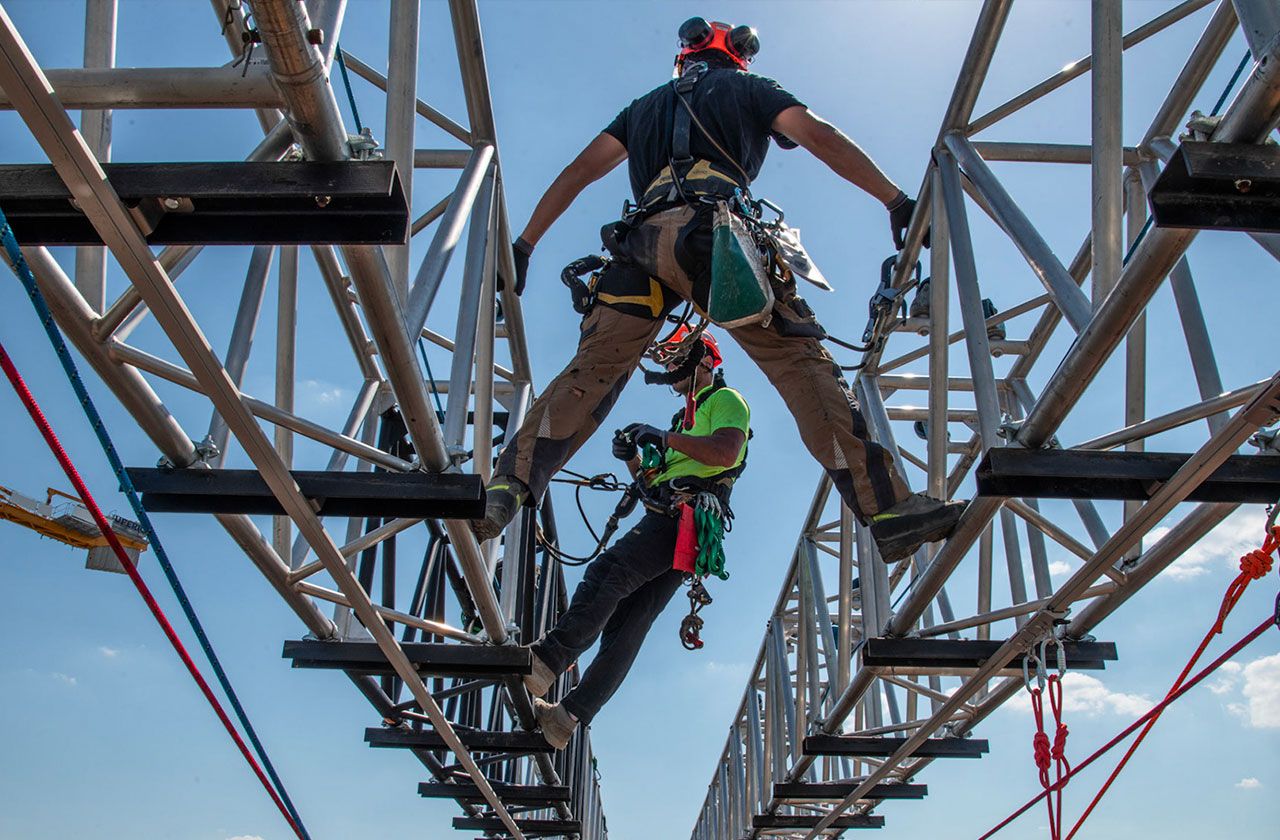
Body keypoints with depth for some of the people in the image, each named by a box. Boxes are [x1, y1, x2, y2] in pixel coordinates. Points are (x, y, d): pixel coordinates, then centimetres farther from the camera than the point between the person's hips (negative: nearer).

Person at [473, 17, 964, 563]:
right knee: (801, 361, -9)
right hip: (712, 233, -3)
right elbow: (820, 136, 12)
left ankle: (507, 487, -12)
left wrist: (525, 244, 29)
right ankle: (888, 509, -20)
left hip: (641, 239, 4)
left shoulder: (647, 105, 38)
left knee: (591, 371, 3)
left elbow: (578, 172, 31)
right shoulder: (749, 89, 28)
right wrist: (896, 201, 7)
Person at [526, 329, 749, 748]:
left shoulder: (725, 400, 8)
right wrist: (633, 460, 12)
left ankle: (547, 659, -39)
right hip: (665, 522, 9)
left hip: (686, 518, -9)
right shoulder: (686, 416, 36)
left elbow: (726, 451, -15)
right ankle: (568, 716, -8)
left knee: (608, 570, -28)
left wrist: (664, 437, -12)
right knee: (627, 622, -2)